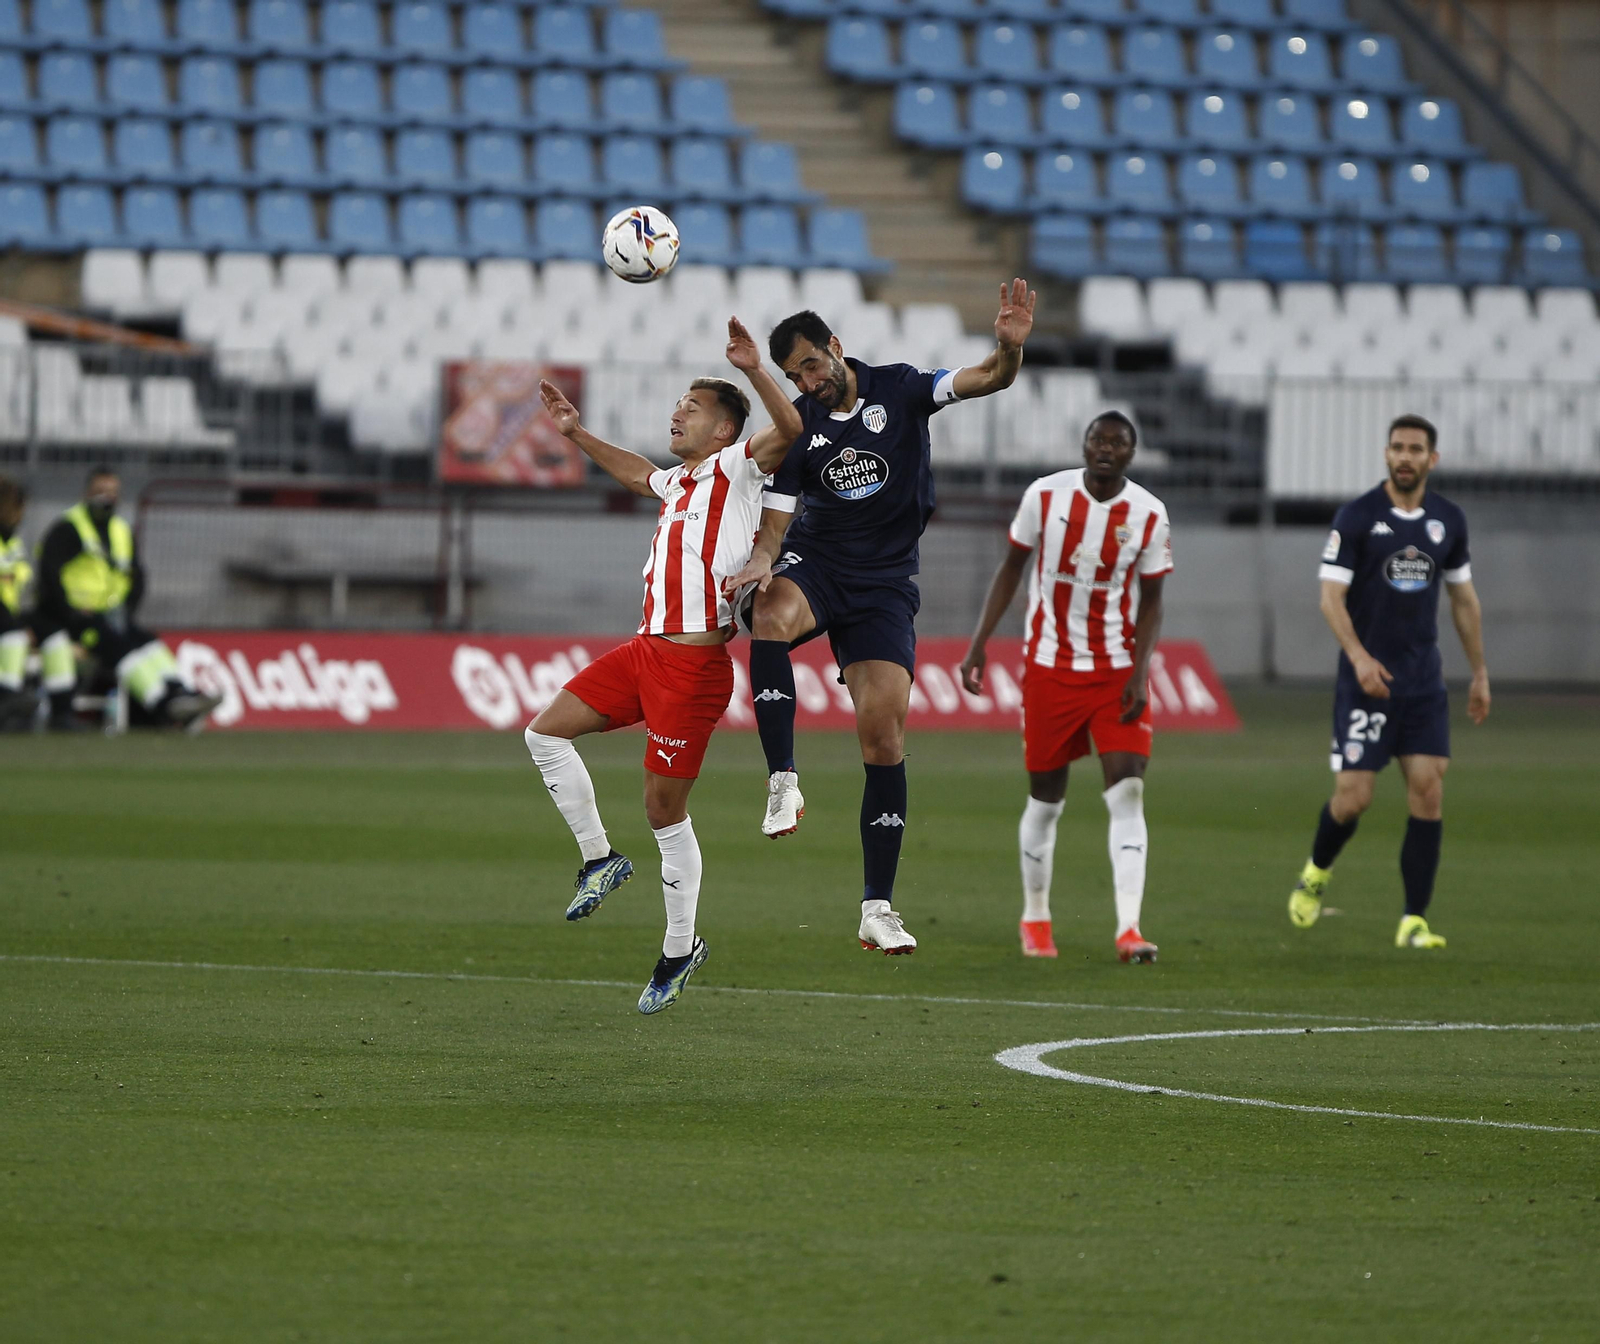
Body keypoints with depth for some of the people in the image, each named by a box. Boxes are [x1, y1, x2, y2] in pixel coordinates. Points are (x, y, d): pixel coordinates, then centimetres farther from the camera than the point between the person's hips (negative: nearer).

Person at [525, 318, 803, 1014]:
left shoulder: (735, 469, -5)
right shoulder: (679, 480, 20)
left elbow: (789, 431, -24)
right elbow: (635, 473, 43)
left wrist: (753, 371, -34)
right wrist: (577, 434, 42)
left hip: (694, 662, -9)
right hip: (647, 650, 9)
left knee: (664, 808, -3)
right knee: (545, 732, 7)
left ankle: (680, 948, 9)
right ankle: (598, 859, 15)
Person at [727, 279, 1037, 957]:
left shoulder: (898, 390, -2)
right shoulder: (796, 429, 1)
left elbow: (988, 378, -11)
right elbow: (774, 525, 1)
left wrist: (1010, 347, -34)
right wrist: (759, 563, -22)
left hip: (884, 583, -1)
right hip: (815, 563, 1)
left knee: (883, 729, -10)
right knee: (769, 617, -37)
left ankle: (878, 909, -4)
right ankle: (783, 781, -33)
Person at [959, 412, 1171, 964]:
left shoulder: (1149, 516, -5)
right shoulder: (1045, 495, -5)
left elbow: (1150, 601, 1)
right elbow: (1012, 567, 6)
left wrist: (1140, 673, -11)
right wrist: (979, 642, 0)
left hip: (1117, 670, 0)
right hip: (1050, 667, 0)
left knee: (1127, 793, -13)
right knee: (1045, 800, 6)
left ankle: (1128, 928, -17)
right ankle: (1035, 919, 25)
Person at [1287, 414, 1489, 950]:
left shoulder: (1448, 520, 7)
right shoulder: (1357, 517, -7)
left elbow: (1464, 598, 18)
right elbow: (1331, 597, -11)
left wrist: (1479, 673, 18)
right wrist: (1359, 657, -25)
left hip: (1424, 679, 4)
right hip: (1365, 678, -4)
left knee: (1428, 789, -7)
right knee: (1353, 797, -7)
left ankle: (1414, 921, -2)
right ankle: (1316, 873, 26)